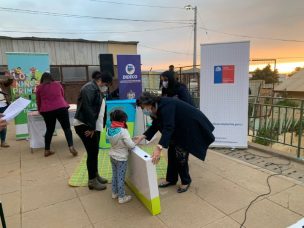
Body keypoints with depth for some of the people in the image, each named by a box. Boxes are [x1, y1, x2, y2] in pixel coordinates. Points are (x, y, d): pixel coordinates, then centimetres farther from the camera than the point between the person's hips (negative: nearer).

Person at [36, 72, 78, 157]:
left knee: (49, 130, 14)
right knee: (67, 128, 1)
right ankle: (71, 147, -12)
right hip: (61, 108, -1)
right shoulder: (57, 84, 13)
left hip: (46, 111, 2)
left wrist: (40, 110, 37)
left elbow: (38, 101, 19)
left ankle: (47, 150, 19)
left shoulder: (39, 87, 12)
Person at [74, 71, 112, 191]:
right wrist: (91, 127, -22)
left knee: (95, 151, 16)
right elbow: (87, 108, -24)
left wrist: (94, 127, 11)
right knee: (92, 152, -3)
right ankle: (92, 181, 11)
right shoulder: (90, 88, -16)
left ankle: (95, 175, 31)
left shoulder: (97, 89, 16)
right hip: (84, 126, -10)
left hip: (93, 126, 10)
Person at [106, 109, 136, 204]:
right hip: (121, 158, -7)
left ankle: (114, 193, 38)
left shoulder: (109, 130, -4)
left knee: (115, 175, 22)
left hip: (112, 156, 7)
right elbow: (130, 145, -23)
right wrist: (134, 143, -2)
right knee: (121, 177, 6)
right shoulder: (123, 131, -25)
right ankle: (121, 197, 20)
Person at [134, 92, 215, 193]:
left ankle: (186, 181, 18)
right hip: (180, 128, 9)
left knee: (180, 154, -6)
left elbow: (168, 127, -41)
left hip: (192, 126, -9)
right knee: (172, 151, 11)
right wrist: (142, 136, -2)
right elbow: (155, 126, 8)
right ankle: (171, 179, 26)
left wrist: (159, 148, -50)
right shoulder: (158, 108, -2)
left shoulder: (165, 106, -31)